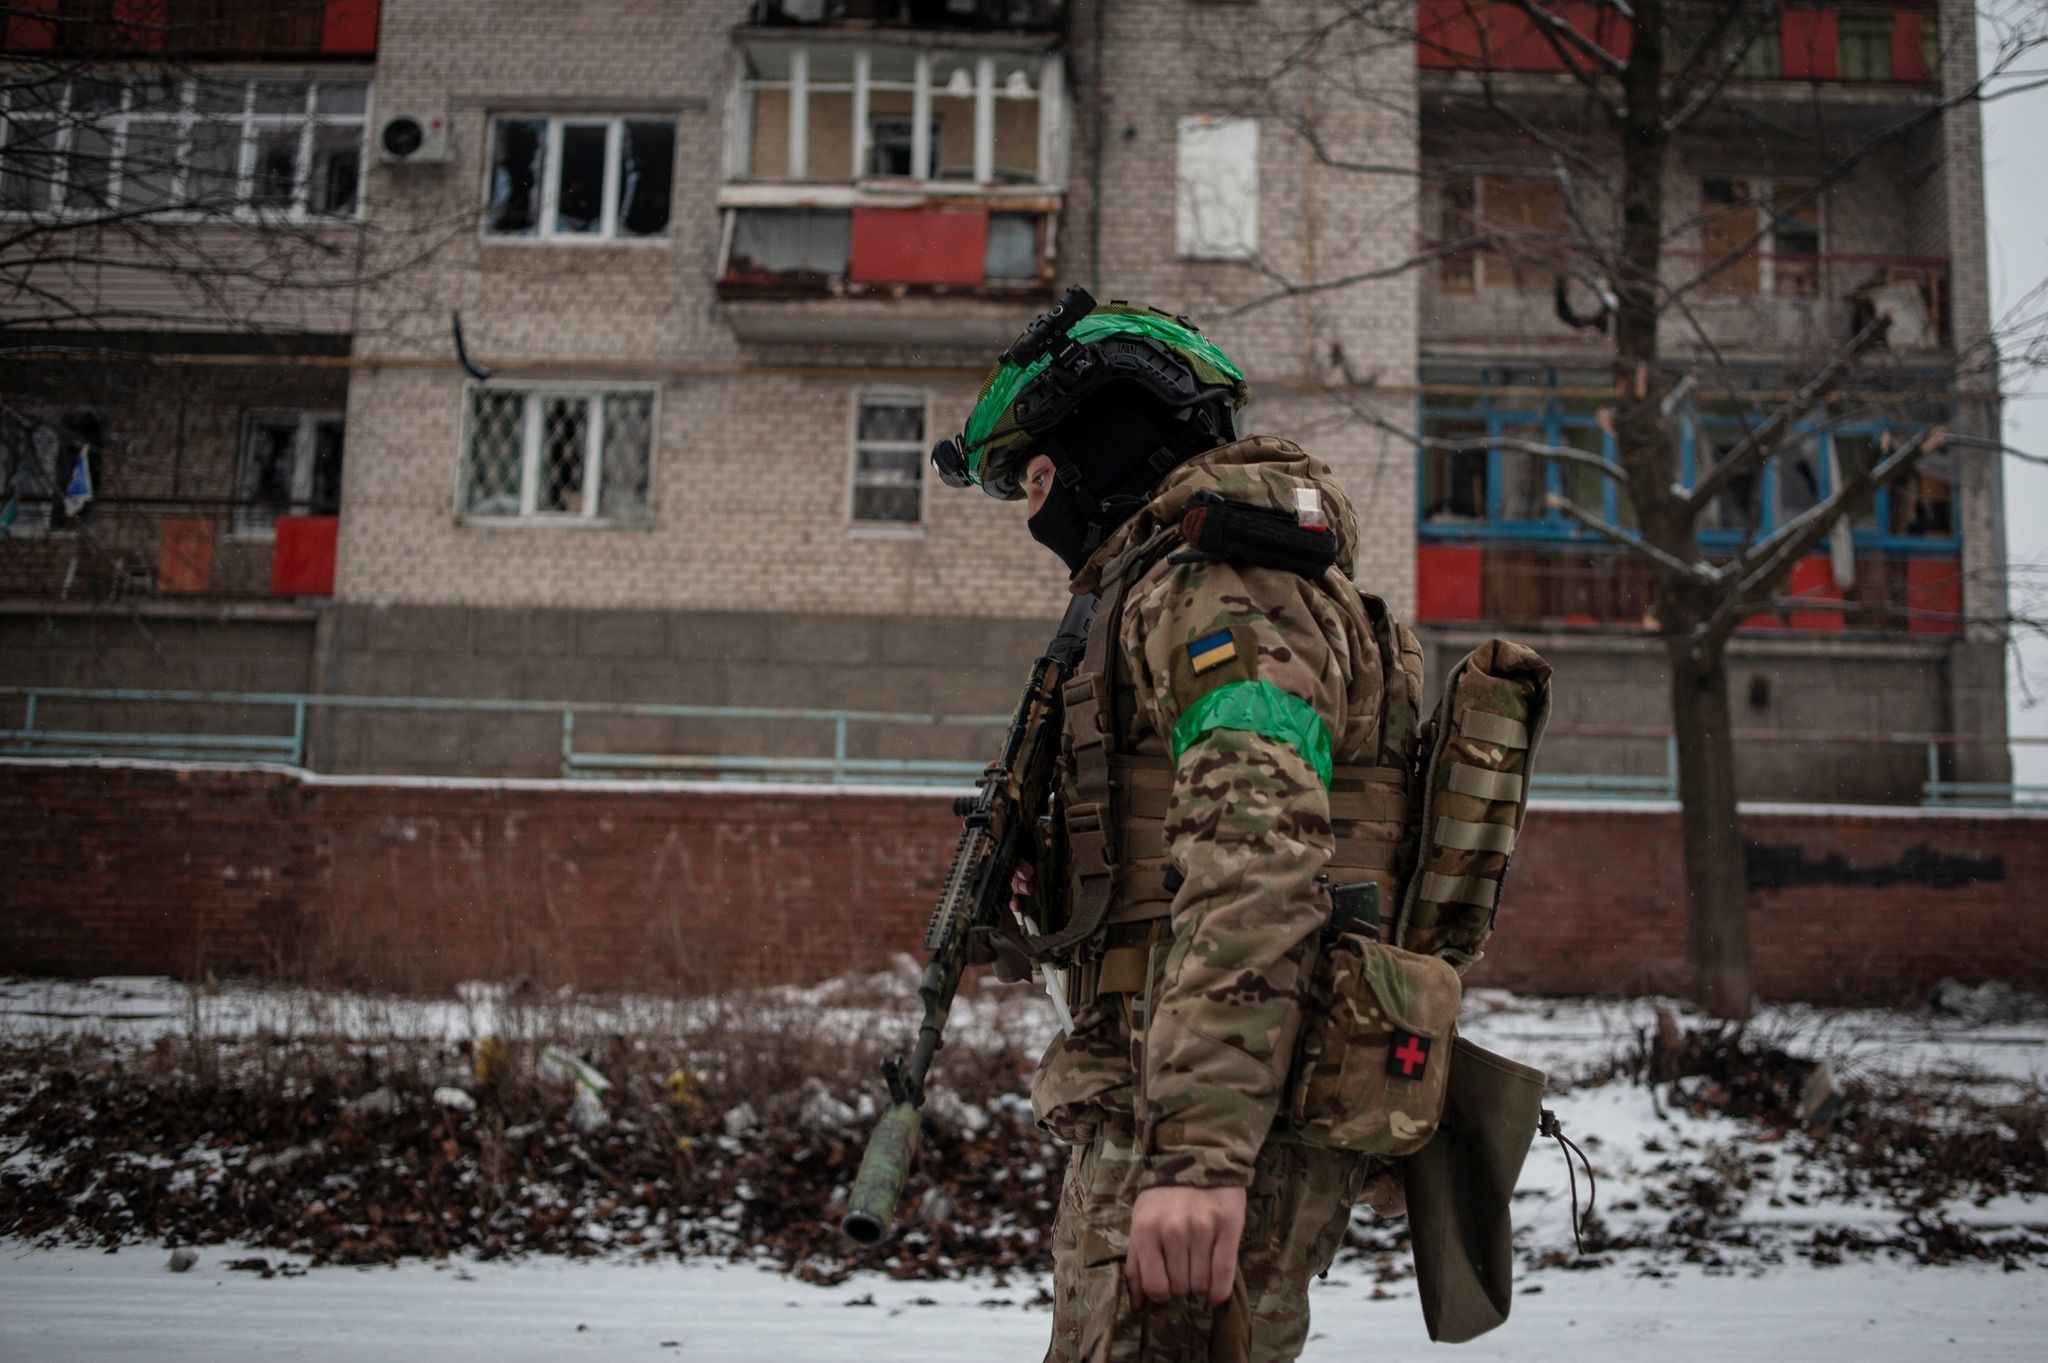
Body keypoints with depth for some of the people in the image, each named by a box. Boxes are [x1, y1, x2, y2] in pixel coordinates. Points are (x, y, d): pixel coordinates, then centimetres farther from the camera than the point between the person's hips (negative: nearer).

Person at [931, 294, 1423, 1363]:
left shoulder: (1219, 582, -11)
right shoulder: (1170, 584, 22)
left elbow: (1260, 849, -25)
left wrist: (1196, 1148, -32)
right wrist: (1061, 892, 9)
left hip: (1218, 1122, -10)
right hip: (1180, 1115, 10)